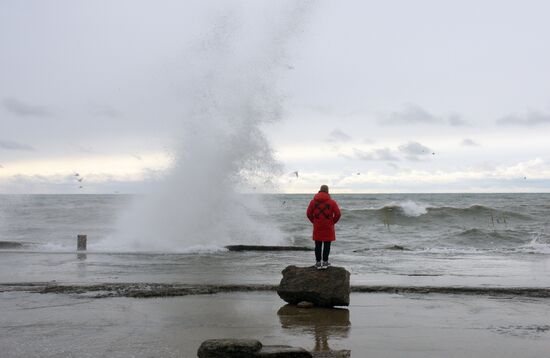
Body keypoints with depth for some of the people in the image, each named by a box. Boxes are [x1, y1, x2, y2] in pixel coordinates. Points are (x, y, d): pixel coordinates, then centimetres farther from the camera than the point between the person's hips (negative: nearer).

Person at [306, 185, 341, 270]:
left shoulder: (313, 201, 1)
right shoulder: (331, 202, -5)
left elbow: (309, 213, 1)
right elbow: (337, 214, -7)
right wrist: (332, 222, 7)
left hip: (317, 227, 2)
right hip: (328, 227, -2)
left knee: (318, 245, 7)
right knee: (327, 245, 5)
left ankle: (318, 263, 8)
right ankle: (325, 262, 6)